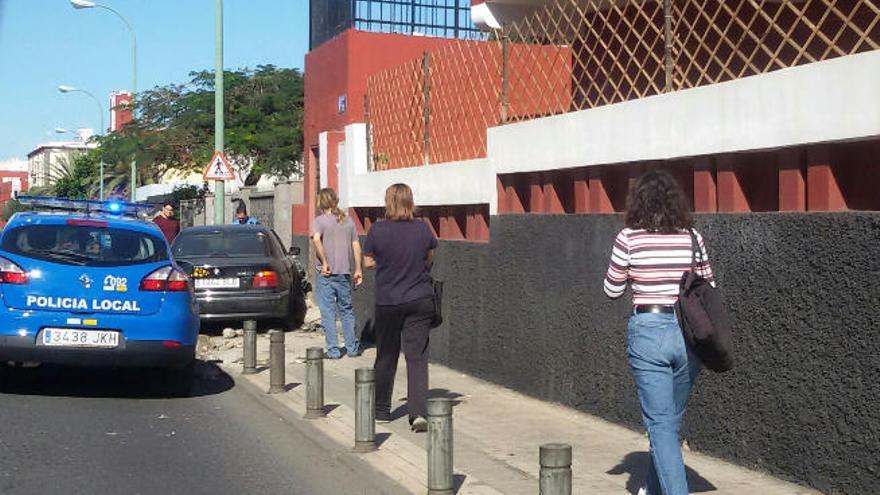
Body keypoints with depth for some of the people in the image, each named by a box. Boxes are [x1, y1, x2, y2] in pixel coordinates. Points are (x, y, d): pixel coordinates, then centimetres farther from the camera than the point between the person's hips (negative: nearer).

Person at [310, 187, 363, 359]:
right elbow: (356, 246, 7)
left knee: (328, 312, 3)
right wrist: (358, 270, 11)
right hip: (345, 273, 4)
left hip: (326, 274, -4)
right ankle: (352, 348, 18)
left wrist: (324, 263, -20)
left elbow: (316, 239, -25)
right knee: (346, 310, 15)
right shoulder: (348, 221, 7)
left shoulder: (320, 220, -6)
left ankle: (333, 350, 3)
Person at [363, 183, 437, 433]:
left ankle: (381, 410, 27)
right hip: (421, 300, 1)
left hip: (388, 302, -1)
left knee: (386, 358, 13)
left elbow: (368, 262, 0)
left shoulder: (378, 229, -9)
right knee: (417, 358, 1)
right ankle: (419, 413, -10)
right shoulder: (422, 228, -2)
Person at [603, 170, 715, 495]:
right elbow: (708, 288, 9)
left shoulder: (629, 239, -8)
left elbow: (612, 290, 2)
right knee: (671, 419, 20)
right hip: (688, 334, 4)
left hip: (648, 332, -4)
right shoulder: (692, 237, 1)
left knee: (661, 425, 0)